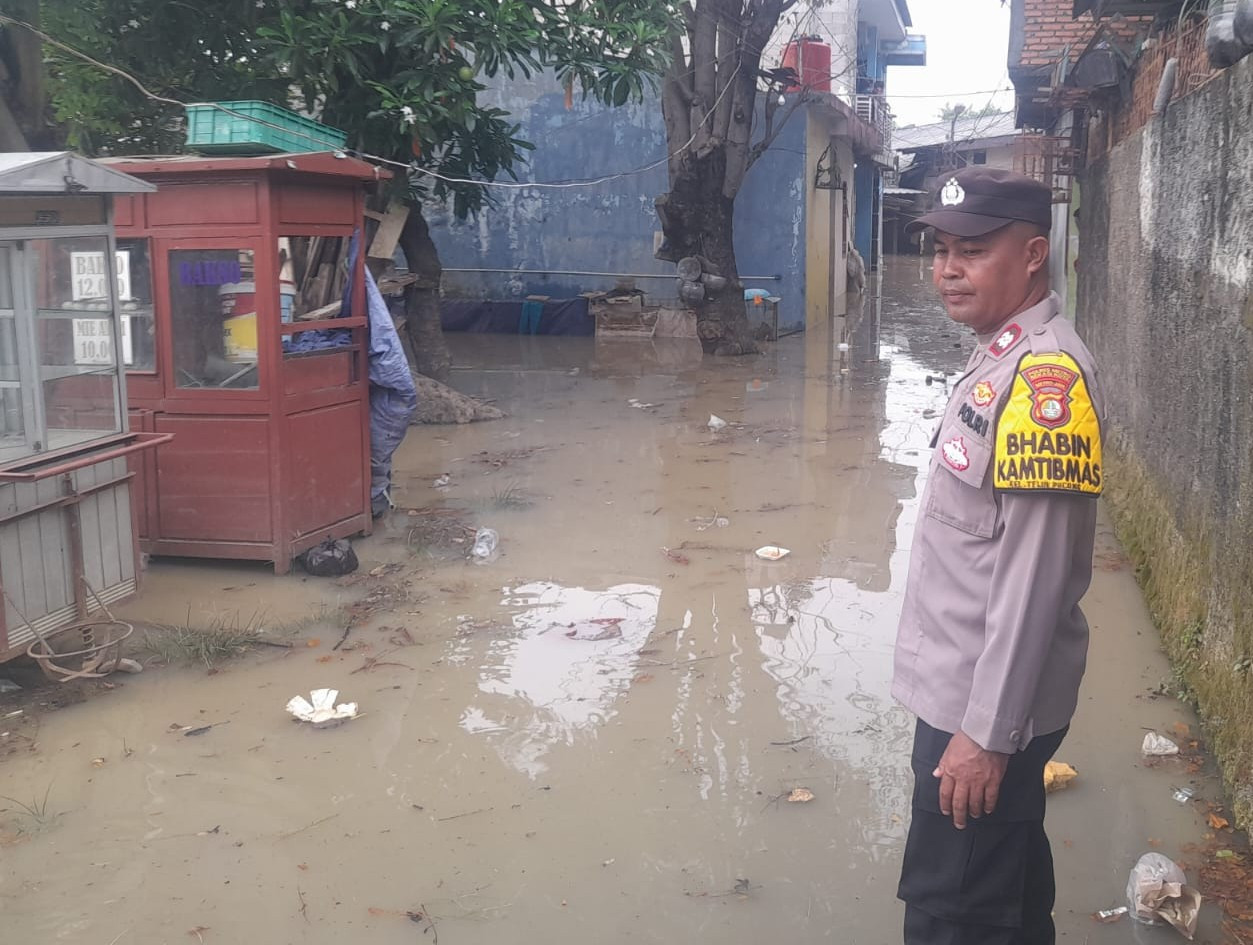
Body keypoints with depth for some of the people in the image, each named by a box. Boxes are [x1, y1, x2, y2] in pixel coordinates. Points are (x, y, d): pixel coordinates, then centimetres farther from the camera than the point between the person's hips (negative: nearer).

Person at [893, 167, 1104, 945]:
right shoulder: (1001, 356, 9)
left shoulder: (1046, 374, -22)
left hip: (989, 703, -9)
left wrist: (988, 730, -22)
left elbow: (1034, 573, -24)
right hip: (965, 686, 9)